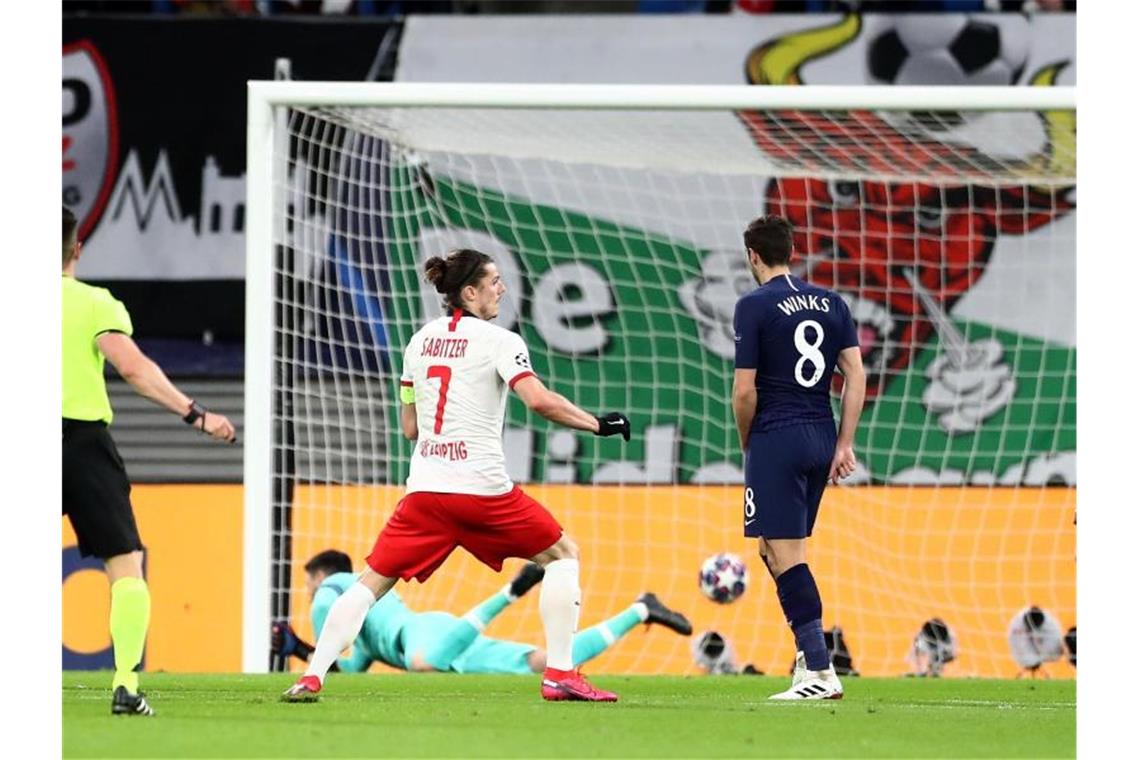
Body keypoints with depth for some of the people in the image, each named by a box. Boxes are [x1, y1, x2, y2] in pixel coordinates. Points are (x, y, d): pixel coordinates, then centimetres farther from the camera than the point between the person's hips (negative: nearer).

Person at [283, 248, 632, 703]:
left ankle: (311, 678, -5)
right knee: (562, 553, 13)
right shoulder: (498, 341, -3)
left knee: (372, 581, 10)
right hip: (482, 486, -4)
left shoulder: (419, 341, 14)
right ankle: (560, 674, 4)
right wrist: (598, 424, -9)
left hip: (425, 488, 4)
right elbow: (538, 400, -17)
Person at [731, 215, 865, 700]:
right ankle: (809, 655, 12)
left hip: (776, 439, -7)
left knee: (786, 555, -7)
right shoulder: (831, 302, 10)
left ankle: (820, 673, -13)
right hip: (821, 437, 7)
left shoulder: (755, 306, -7)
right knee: (775, 550, 18)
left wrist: (747, 445, 6)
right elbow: (856, 376, 5)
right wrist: (844, 444, 8)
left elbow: (745, 391, -9)